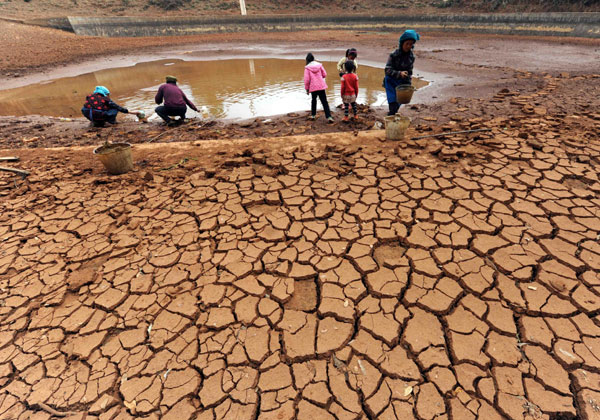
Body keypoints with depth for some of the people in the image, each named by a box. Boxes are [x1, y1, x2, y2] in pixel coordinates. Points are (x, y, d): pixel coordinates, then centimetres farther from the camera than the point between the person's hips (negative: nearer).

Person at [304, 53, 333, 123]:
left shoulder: (307, 68, -5)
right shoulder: (319, 65, 3)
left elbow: (307, 79, -8)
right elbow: (324, 74, 8)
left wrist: (307, 89, 2)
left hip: (313, 87, -1)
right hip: (321, 86, 1)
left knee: (313, 100, 22)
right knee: (324, 101, 1)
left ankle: (313, 115, 25)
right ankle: (329, 117, -9)